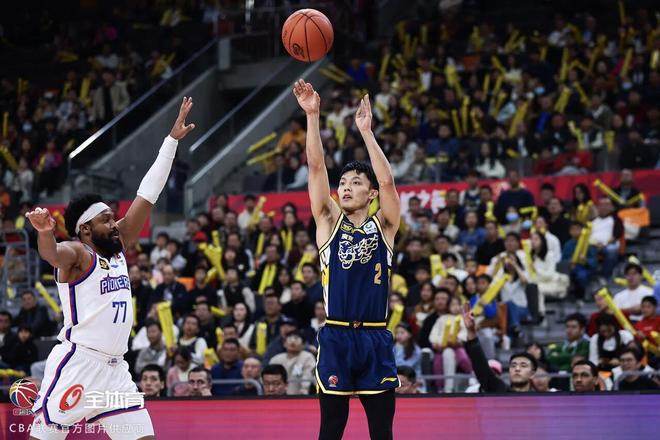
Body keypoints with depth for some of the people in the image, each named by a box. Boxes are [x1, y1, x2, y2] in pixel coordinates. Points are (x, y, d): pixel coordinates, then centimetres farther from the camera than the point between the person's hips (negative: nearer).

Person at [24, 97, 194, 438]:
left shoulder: (119, 249, 15)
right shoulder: (76, 253, -5)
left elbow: (147, 195, 14)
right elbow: (52, 254, -30)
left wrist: (172, 140, 12)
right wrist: (44, 232, -53)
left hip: (114, 370, 7)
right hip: (77, 364, -7)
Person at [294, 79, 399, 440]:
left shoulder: (383, 225, 7)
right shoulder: (329, 221, 7)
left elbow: (387, 181, -10)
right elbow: (316, 168, -3)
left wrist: (366, 131, -13)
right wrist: (312, 115, -12)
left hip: (375, 339, 0)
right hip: (336, 337, 0)